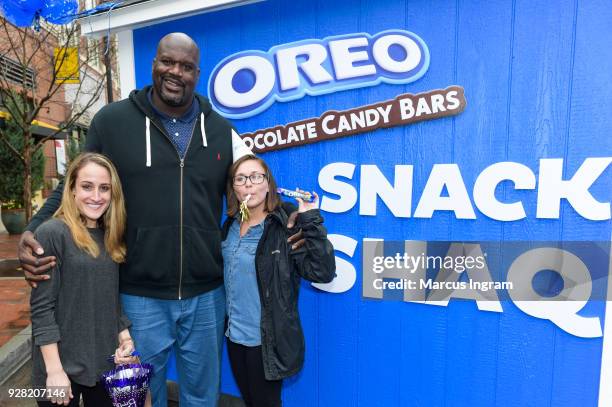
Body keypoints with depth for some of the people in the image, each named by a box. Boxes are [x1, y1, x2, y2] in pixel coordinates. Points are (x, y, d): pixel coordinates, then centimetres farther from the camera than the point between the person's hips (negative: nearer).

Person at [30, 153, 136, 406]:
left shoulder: (110, 237, 5)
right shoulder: (51, 234, -14)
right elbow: (41, 308, -15)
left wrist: (124, 336, 1)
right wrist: (54, 370, -16)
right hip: (63, 365, -5)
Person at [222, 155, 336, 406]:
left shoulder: (287, 225, -18)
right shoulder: (230, 225, 1)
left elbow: (322, 272, -28)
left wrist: (311, 221, -31)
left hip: (267, 339, -6)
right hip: (233, 334, 6)